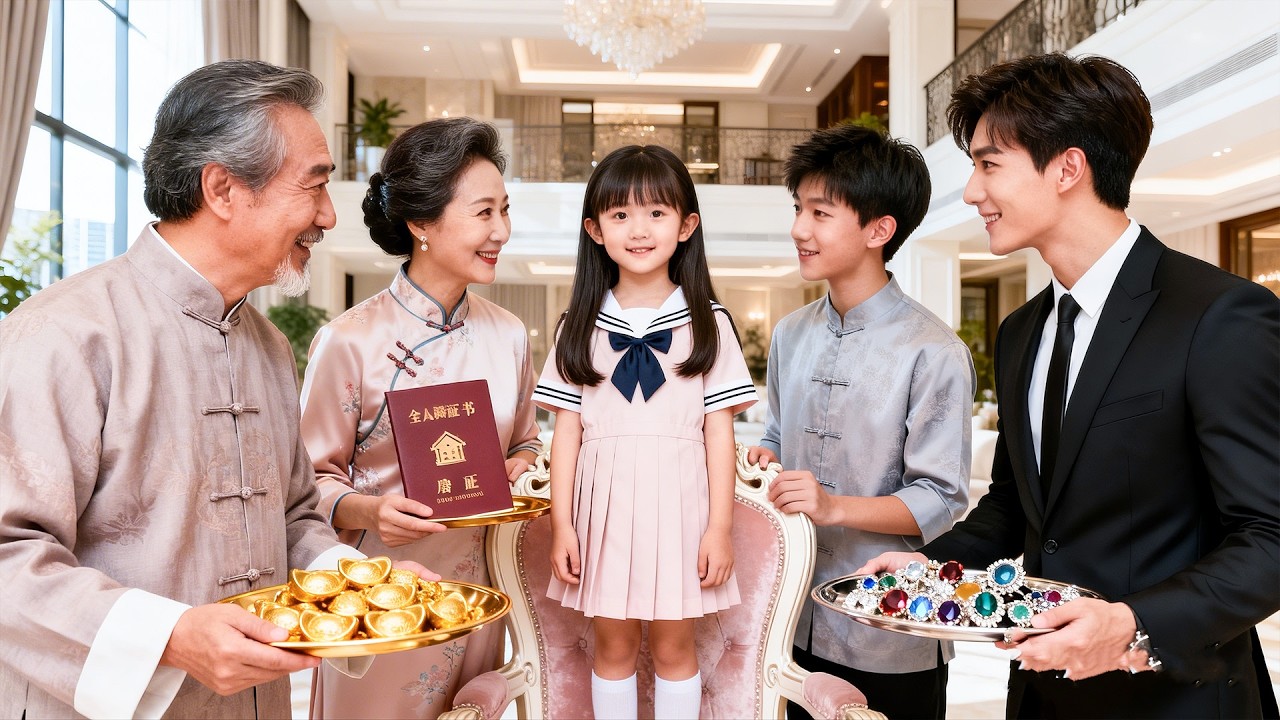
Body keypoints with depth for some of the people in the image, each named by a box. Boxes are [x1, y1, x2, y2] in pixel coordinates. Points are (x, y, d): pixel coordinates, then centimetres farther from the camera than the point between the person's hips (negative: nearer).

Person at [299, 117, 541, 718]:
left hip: (478, 588, 5)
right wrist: (366, 510, -24)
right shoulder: (349, 341, -14)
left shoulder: (508, 335, 1)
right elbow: (315, 477, -6)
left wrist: (520, 468, -6)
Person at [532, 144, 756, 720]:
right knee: (613, 645, 11)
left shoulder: (707, 321, 2)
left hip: (679, 500, -1)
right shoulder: (581, 325, 4)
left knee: (673, 646, 9)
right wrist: (561, 523, -1)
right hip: (604, 503, 1)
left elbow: (718, 430, 0)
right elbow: (566, 429, 4)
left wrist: (720, 526, -3)